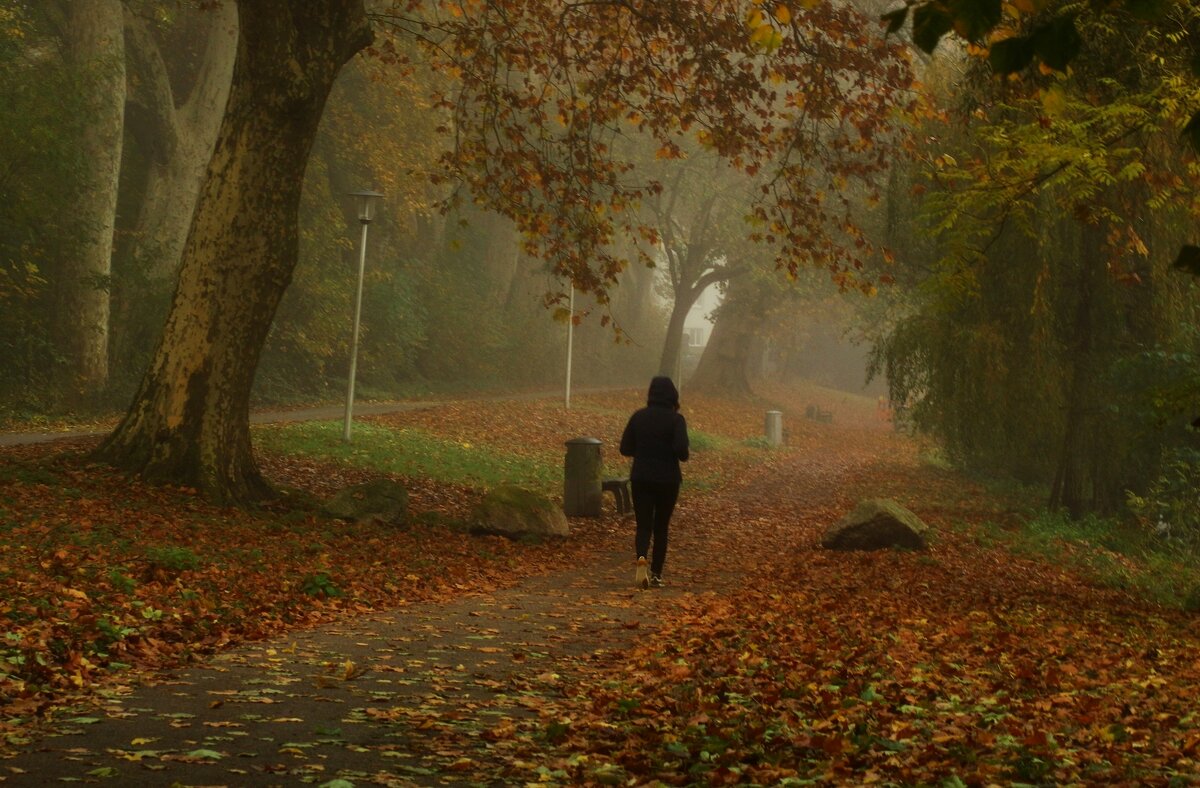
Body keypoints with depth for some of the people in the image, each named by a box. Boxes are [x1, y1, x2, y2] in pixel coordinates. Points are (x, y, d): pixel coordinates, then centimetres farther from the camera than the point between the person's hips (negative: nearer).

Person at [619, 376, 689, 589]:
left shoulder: (638, 417, 0)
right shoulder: (675, 419, -9)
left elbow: (625, 449, 2)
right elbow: (681, 449, -19)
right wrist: (683, 457, 3)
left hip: (640, 479, 2)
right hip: (667, 480, -1)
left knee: (644, 525, 5)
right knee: (661, 527, 12)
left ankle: (641, 558, -24)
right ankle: (656, 574, 14)